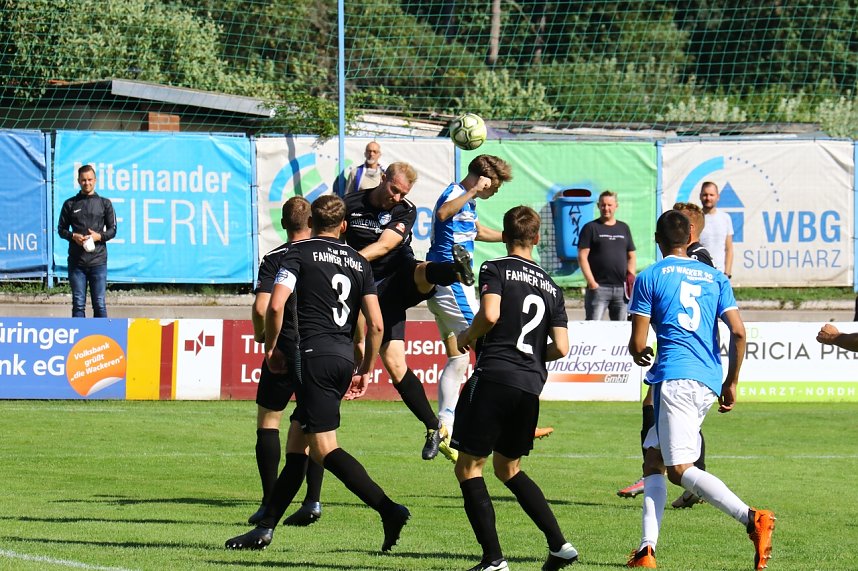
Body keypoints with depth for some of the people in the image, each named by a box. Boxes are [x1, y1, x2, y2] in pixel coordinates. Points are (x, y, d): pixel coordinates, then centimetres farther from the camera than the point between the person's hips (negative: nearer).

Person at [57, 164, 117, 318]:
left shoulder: (104, 203, 8)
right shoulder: (70, 204, 9)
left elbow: (112, 230, 9)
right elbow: (61, 229, 12)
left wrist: (99, 236, -11)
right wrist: (73, 236, -8)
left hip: (98, 260, -1)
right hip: (76, 262, 1)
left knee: (99, 303, -2)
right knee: (78, 303, 2)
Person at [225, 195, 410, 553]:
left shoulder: (299, 253, 1)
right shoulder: (359, 263, 14)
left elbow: (276, 305, -12)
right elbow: (375, 324, 8)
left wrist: (271, 348, 3)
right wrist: (366, 371, 19)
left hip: (313, 354, -7)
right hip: (344, 358, 7)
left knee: (324, 448, -9)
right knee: (296, 440, 13)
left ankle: (389, 510, -22)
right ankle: (266, 527, 15)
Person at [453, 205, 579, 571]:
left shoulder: (496, 269, 1)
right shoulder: (550, 287, 16)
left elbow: (490, 314, -17)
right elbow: (561, 348, 8)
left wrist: (466, 338, 2)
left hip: (493, 376, -6)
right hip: (531, 386, 6)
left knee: (469, 468, 3)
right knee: (508, 469, 22)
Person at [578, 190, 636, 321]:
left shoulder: (624, 228, 17)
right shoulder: (591, 228, 3)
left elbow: (631, 257, 20)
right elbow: (582, 257, -4)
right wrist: (591, 282, -13)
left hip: (621, 287, 4)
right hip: (599, 286, -4)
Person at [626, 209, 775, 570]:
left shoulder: (649, 278, 3)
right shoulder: (715, 277, 15)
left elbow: (638, 344, 0)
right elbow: (738, 332, 5)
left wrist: (639, 355, 25)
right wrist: (731, 383, 15)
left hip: (674, 378, -6)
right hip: (709, 384, 6)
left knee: (679, 469, -10)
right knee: (653, 459, 16)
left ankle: (751, 518, -31)